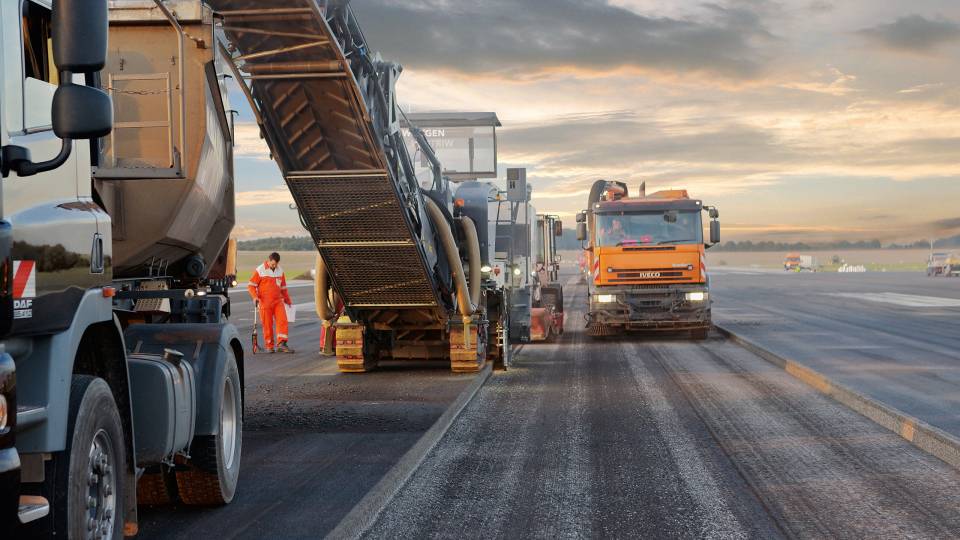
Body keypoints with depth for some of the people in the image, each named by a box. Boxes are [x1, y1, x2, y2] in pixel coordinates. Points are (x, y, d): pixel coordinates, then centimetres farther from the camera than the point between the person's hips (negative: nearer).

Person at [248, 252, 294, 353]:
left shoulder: (280, 271, 11)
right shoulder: (260, 270, -3)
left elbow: (283, 287, 22)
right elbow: (251, 285, -1)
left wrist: (288, 301, 25)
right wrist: (255, 297, -15)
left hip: (278, 301, 4)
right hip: (265, 302, -4)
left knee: (282, 320, -12)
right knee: (267, 324, -1)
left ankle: (281, 344, -14)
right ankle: (269, 346, 7)